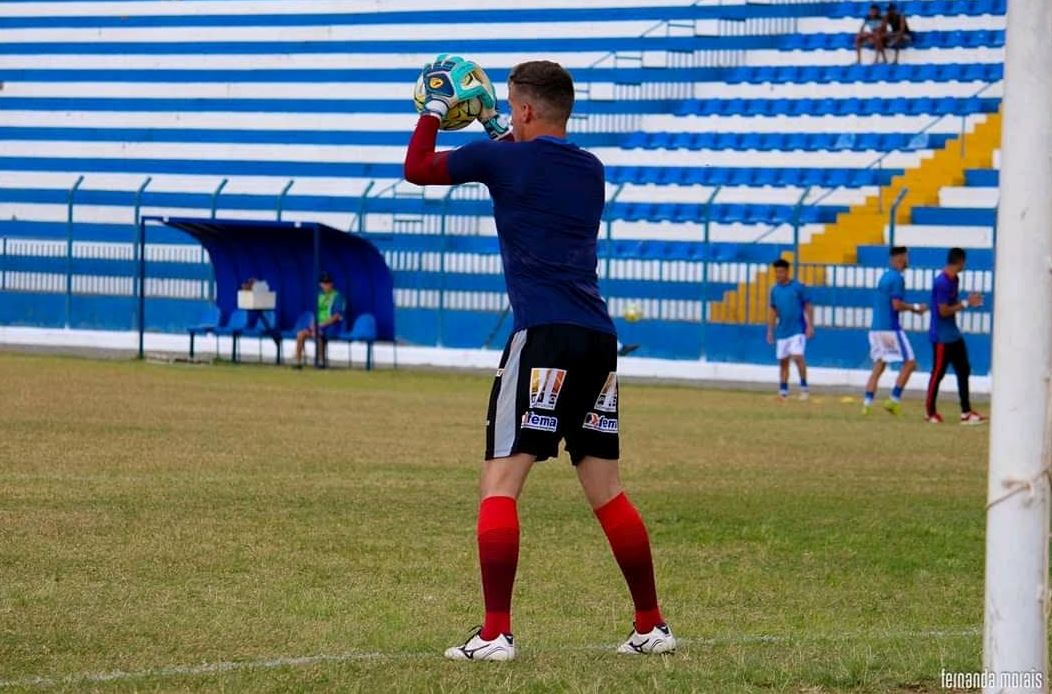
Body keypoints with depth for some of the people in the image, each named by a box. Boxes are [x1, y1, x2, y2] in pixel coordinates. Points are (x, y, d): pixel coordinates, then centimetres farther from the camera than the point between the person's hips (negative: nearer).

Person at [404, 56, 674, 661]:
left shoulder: (505, 158, -1)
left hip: (546, 337, -7)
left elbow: (417, 168, 14)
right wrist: (497, 130, 47)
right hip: (599, 338, 7)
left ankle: (496, 634, -14)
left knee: (500, 485, -6)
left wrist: (436, 108, 27)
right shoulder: (591, 170, 17)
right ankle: (652, 627, 17)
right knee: (607, 491, 14)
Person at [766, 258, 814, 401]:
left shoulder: (798, 287, -5)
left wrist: (810, 326, -10)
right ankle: (783, 391, 15)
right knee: (783, 361, 7)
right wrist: (770, 331, 14)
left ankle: (804, 387, -5)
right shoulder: (775, 290, 9)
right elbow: (772, 311, 17)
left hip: (798, 330, -5)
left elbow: (808, 307, -3)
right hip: (782, 331, 5)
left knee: (798, 357, -16)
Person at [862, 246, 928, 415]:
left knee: (878, 366, 9)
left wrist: (911, 308, 19)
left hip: (876, 328, 8)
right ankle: (894, 400, -5)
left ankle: (867, 403, -1)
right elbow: (896, 305, -17)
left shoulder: (885, 276, 17)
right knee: (910, 363, 0)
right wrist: (915, 307, -4)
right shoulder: (897, 278, -11)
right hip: (891, 328, -8)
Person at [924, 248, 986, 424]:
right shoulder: (942, 282, -20)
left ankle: (966, 412, 10)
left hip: (954, 335, 9)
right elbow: (944, 311, -21)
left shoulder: (954, 280, 9)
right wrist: (966, 304, -15)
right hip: (941, 336, -9)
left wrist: (968, 302, 3)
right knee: (938, 373, 0)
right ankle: (930, 411, 13)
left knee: (963, 370, 8)